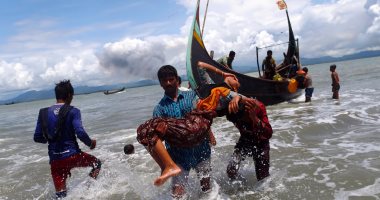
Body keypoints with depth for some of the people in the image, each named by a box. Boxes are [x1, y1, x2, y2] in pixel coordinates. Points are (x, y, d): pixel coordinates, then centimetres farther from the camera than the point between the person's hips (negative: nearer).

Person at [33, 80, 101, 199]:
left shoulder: (43, 113, 6)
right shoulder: (72, 111, -8)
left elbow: (37, 138, 8)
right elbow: (80, 133, -18)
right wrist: (90, 143, 1)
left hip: (55, 160, 4)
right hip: (72, 155, -4)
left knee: (60, 194, 15)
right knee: (97, 163, 22)